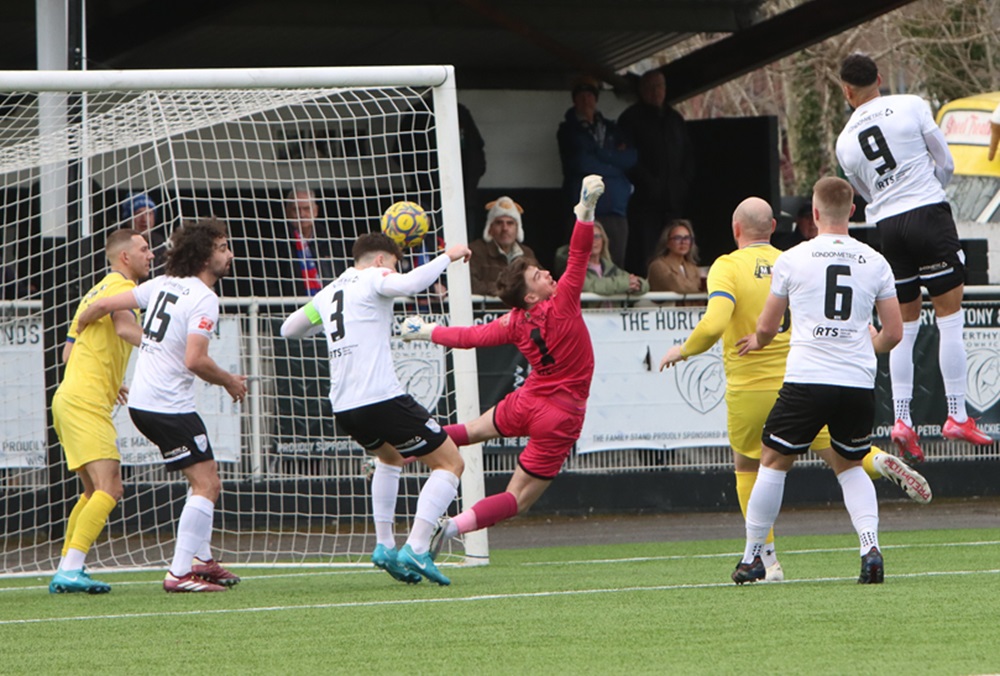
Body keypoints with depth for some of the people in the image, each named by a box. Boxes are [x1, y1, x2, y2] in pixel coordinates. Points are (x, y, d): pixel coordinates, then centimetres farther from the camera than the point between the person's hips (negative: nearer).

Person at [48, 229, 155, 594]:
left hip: (69, 397, 10)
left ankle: (66, 570, 15)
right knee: (109, 488, -18)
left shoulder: (97, 290, 24)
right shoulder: (120, 286, -5)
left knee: (94, 491, 17)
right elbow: (124, 327, -27)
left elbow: (68, 352, 26)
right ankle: (70, 571, -26)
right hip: (87, 403, -10)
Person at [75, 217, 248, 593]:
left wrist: (76, 336, 27)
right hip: (169, 406, -9)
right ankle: (180, 573, -14)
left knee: (207, 480, 20)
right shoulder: (204, 300, -14)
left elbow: (103, 305, 10)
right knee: (205, 485, -9)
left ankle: (201, 560, 23)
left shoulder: (163, 284, 10)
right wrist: (229, 381, -7)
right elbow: (195, 360, -24)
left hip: (142, 403, 9)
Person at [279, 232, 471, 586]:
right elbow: (409, 284, -22)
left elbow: (289, 329, 34)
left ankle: (384, 546, 23)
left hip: (343, 407, 8)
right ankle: (416, 549, -13)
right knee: (450, 463, 1)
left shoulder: (328, 293, 21)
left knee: (389, 457, 36)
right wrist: (448, 256, -10)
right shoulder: (373, 279, 1)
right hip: (382, 398, -8)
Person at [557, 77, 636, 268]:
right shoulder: (568, 131, 8)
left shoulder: (611, 129, 20)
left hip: (616, 208, 4)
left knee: (616, 264, -2)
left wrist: (602, 154, 0)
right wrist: (615, 159, 3)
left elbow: (631, 158, 9)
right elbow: (580, 163, -5)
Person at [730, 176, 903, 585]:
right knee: (849, 466, 21)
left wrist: (757, 342, 34)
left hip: (806, 381, -3)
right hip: (859, 383, 3)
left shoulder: (792, 260, 1)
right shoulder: (875, 263, 6)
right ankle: (870, 545, -1)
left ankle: (752, 555, 17)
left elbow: (766, 328, 9)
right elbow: (894, 333, 9)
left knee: (774, 461, 14)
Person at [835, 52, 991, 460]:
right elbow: (946, 163, 4)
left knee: (904, 327, 11)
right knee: (950, 316, 0)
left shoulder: (845, 142, 9)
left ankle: (901, 419, 3)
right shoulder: (911, 106, -1)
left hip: (887, 226, 4)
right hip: (928, 213, -4)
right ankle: (957, 415, -4)